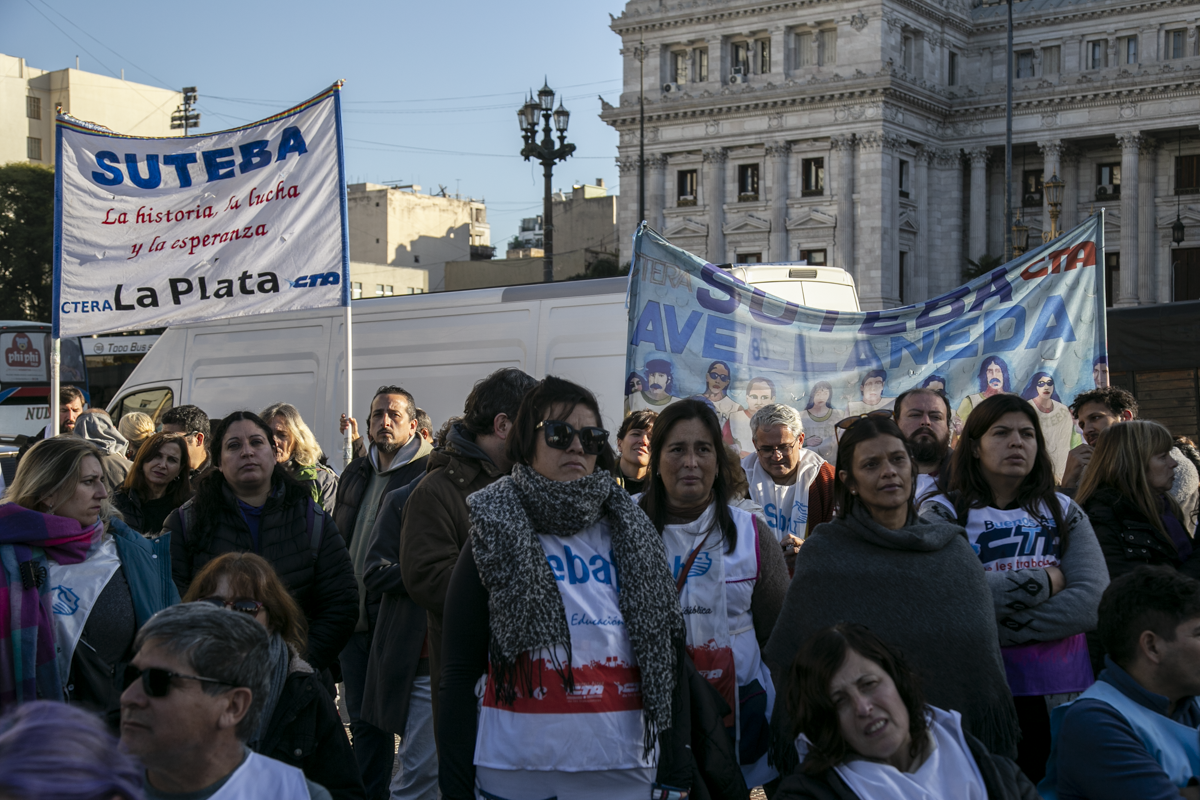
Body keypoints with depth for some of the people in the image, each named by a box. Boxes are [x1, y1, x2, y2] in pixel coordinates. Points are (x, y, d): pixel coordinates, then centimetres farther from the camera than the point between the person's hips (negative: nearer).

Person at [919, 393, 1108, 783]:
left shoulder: (1064, 512, 9)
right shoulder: (942, 513, -1)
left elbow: (1093, 603, -5)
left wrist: (997, 630, -15)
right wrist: (1045, 581, -10)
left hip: (1064, 691, 3)